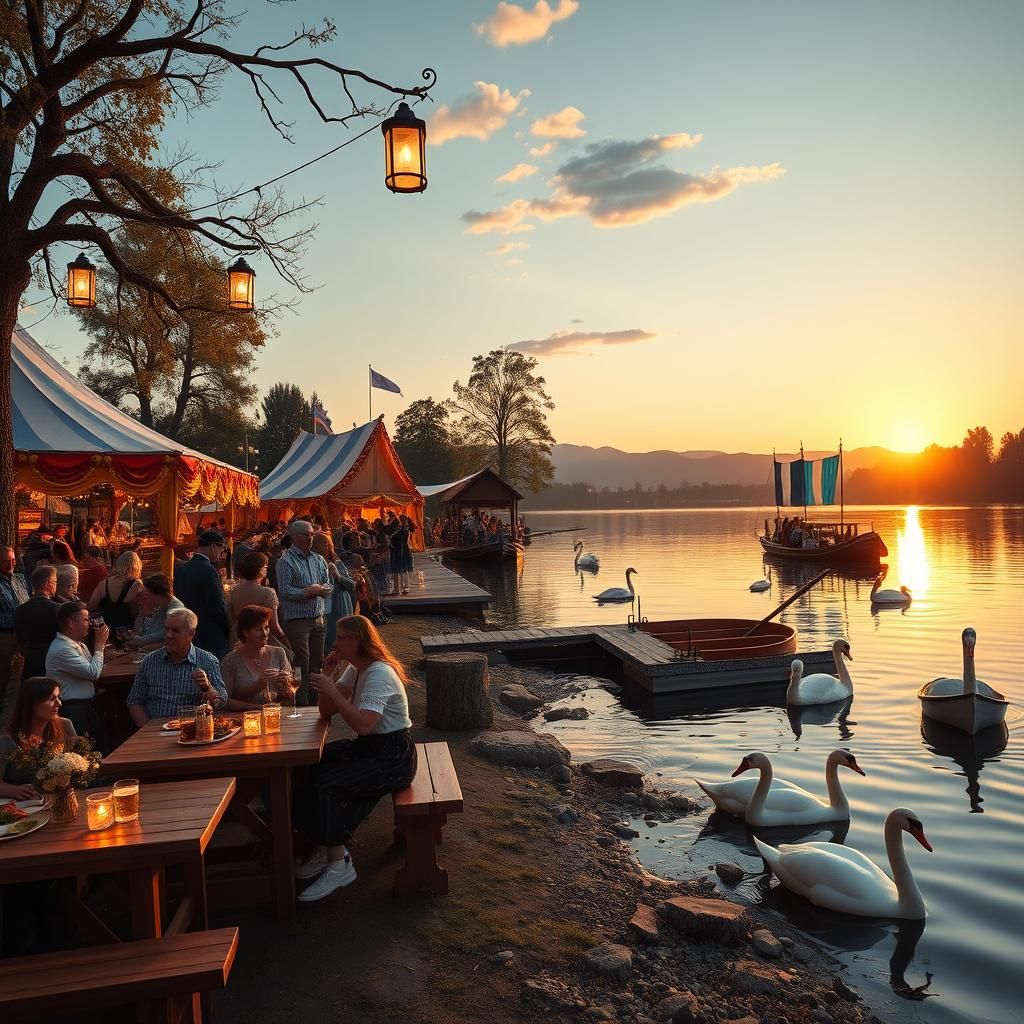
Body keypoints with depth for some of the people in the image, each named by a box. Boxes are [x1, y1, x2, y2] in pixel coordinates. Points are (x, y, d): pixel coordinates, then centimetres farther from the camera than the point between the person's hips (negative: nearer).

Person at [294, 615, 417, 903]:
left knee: (325, 785, -23)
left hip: (392, 757, -9)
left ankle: (339, 864, -8)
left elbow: (362, 724, -33)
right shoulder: (355, 669, 7)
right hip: (366, 748, 9)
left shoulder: (379, 674, -22)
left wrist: (331, 690, -29)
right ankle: (325, 847, 7)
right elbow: (326, 711, 7)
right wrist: (328, 676, -6)